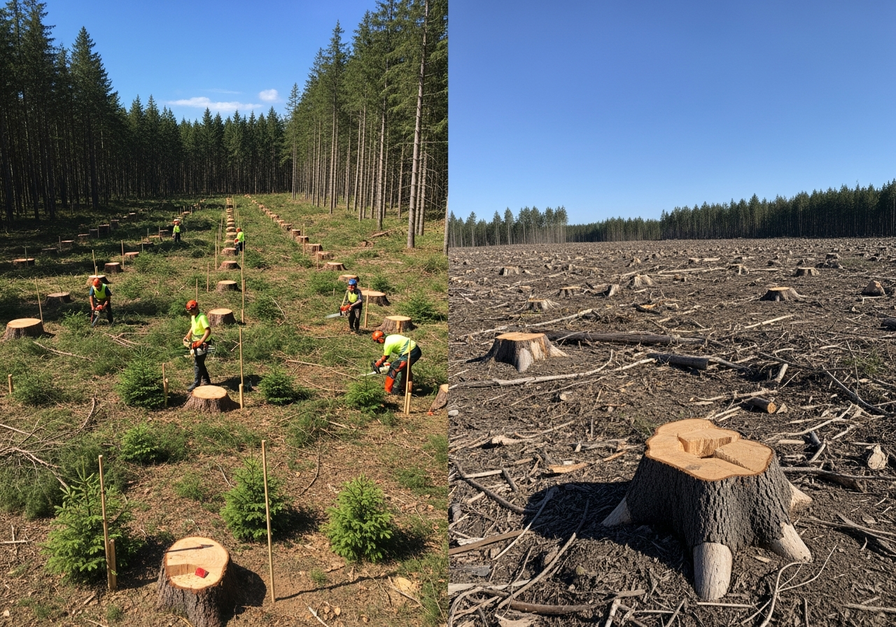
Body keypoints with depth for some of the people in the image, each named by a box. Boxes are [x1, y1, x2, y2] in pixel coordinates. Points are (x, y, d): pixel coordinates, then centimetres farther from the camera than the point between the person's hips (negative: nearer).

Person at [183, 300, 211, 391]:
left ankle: (196, 384, 1)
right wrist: (188, 336, 8)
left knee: (197, 364, -5)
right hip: (195, 343, 10)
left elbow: (208, 331, -31)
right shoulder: (193, 316, 6)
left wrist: (200, 342, -34)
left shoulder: (202, 317, -22)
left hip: (202, 344, -10)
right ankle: (206, 381, 28)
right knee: (200, 363, 16)